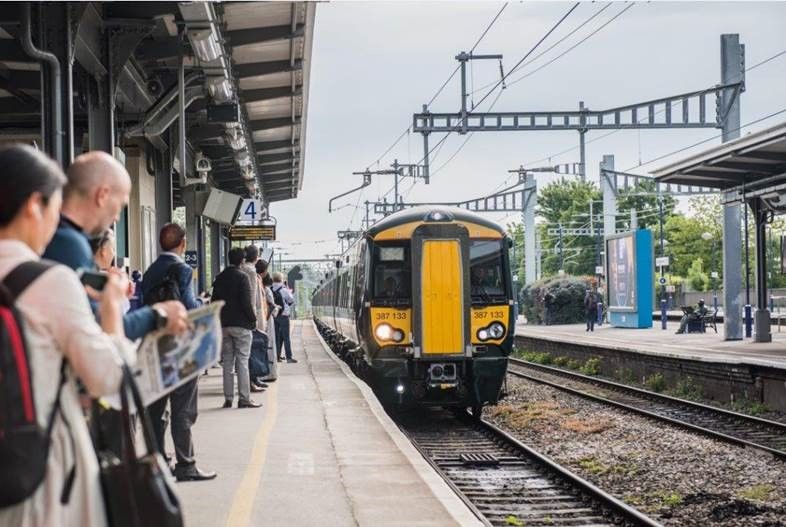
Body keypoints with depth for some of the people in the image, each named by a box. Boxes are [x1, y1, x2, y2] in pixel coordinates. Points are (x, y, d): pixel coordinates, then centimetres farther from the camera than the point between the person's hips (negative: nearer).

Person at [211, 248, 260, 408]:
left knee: (227, 361, 9)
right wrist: (253, 319, -3)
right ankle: (244, 398, -5)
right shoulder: (242, 277, -10)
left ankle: (228, 398, 9)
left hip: (223, 324, 5)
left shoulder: (219, 278, 9)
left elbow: (214, 301, 11)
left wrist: (218, 320, 17)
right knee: (242, 361, -3)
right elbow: (246, 302, -15)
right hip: (241, 324, -5)